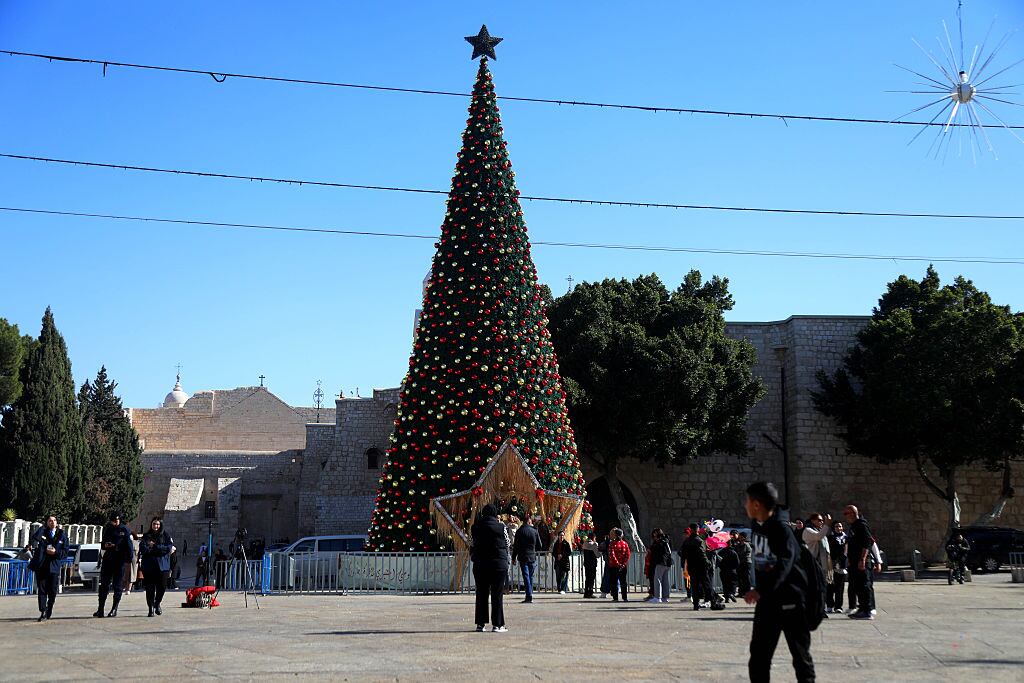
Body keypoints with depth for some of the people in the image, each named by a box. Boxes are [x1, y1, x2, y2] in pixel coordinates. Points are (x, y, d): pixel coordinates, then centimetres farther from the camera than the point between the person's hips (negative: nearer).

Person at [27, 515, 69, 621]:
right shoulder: (42, 531, 3)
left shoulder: (62, 536, 8)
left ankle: (49, 612, 23)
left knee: (52, 591, 6)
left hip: (54, 567, 1)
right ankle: (43, 612, -3)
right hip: (41, 566, -1)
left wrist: (56, 552, -11)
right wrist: (31, 545, -40)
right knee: (41, 590, -3)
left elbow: (65, 552, 7)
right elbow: (35, 538, -19)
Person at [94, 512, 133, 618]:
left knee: (117, 585, 1)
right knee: (104, 585, 2)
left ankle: (114, 609, 8)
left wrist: (129, 559, -11)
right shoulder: (107, 530, 11)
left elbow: (129, 546, -5)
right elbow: (102, 544, 21)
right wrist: (104, 545, -2)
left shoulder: (124, 530, -3)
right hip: (107, 560, 4)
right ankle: (100, 610, 6)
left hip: (120, 561, -4)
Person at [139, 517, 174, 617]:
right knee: (150, 588, -4)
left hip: (162, 566, 0)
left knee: (162, 586, -2)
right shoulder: (146, 536, 12)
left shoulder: (166, 535, 10)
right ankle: (151, 608, 5)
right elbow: (142, 548, -4)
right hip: (148, 566, 0)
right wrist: (160, 549, -13)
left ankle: (157, 604, 23)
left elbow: (169, 547, -4)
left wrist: (154, 547, -9)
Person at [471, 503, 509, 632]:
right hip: (498, 564, -2)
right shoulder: (501, 527, -5)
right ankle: (497, 624, 0)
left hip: (480, 565, 2)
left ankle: (480, 623, 11)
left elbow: (472, 545, 4)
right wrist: (507, 563, 12)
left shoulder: (476, 527, 0)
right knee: (497, 595, 1)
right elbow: (507, 545, 2)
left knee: (481, 594, 10)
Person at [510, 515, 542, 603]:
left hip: (523, 557, -2)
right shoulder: (534, 531, 1)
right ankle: (529, 595, 13)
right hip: (532, 557, 2)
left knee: (526, 577, -3)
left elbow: (516, 545, -3)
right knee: (531, 576, 12)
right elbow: (539, 546, 6)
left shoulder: (519, 531, -3)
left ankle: (529, 596, -11)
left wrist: (514, 557, 4)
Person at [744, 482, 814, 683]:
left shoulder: (782, 529, -18)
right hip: (766, 599, 7)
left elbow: (783, 566, -29)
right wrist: (756, 588, 9)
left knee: (800, 652, 5)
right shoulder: (756, 527, 4)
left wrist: (760, 590, -37)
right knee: (759, 653, 6)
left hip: (790, 599, -7)